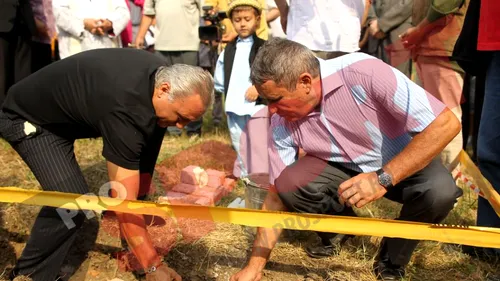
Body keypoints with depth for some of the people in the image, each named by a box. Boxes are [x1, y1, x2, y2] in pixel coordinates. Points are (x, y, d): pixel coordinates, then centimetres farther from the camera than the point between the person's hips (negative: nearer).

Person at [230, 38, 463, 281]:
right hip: (343, 168, 2)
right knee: (288, 183, -25)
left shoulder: (364, 72, -32)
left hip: (407, 162, -2)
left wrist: (383, 179, -39)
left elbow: (446, 124, -32)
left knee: (439, 191, -34)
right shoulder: (282, 124, -18)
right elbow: (278, 195, -9)